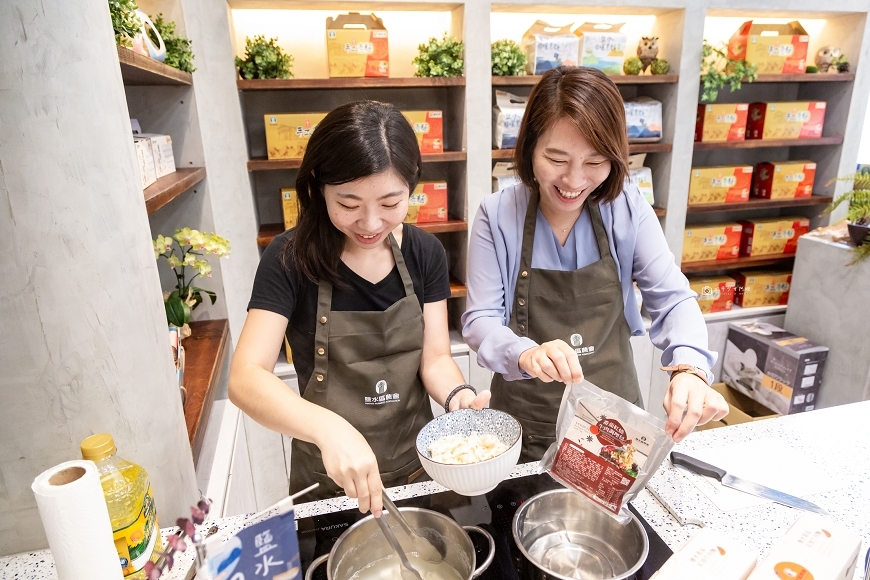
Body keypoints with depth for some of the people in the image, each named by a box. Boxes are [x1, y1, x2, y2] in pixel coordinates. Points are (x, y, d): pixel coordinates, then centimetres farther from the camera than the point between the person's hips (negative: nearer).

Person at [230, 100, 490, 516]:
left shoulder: (425, 253, -8)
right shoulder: (291, 259, -18)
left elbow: (434, 357, -6)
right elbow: (246, 379, -25)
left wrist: (457, 395, -29)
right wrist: (329, 428, -42)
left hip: (417, 467, 3)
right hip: (327, 481, -2)